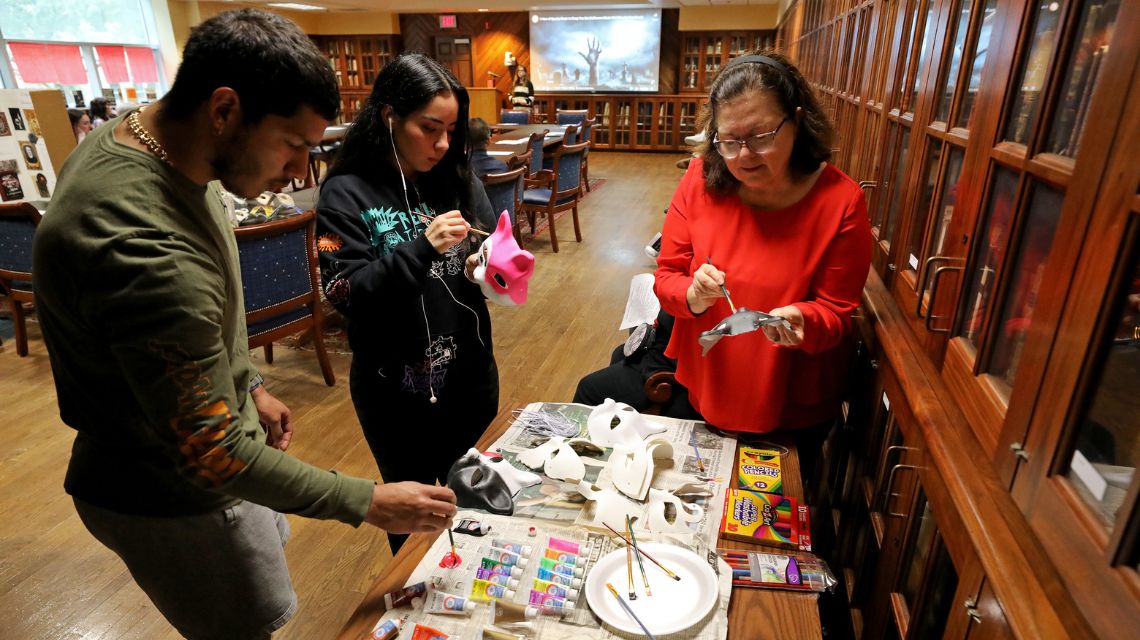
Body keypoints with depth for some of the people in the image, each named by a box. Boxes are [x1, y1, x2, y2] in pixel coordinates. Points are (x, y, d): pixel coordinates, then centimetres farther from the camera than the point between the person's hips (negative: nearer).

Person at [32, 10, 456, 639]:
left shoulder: (134, 138, -6)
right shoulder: (141, 245, -38)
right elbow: (210, 454, -31)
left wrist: (249, 385, 13)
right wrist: (368, 501, -24)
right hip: (176, 498, -9)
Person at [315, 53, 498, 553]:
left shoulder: (460, 181, 0)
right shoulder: (347, 192, -10)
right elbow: (345, 292, -17)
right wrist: (423, 247, -28)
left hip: (469, 376, 4)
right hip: (394, 389, -3)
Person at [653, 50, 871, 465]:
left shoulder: (840, 202, -18)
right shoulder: (701, 179, -12)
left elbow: (836, 313, -12)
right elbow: (667, 276, -8)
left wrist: (802, 320, -35)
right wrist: (693, 296, -30)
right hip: (700, 388, 2)